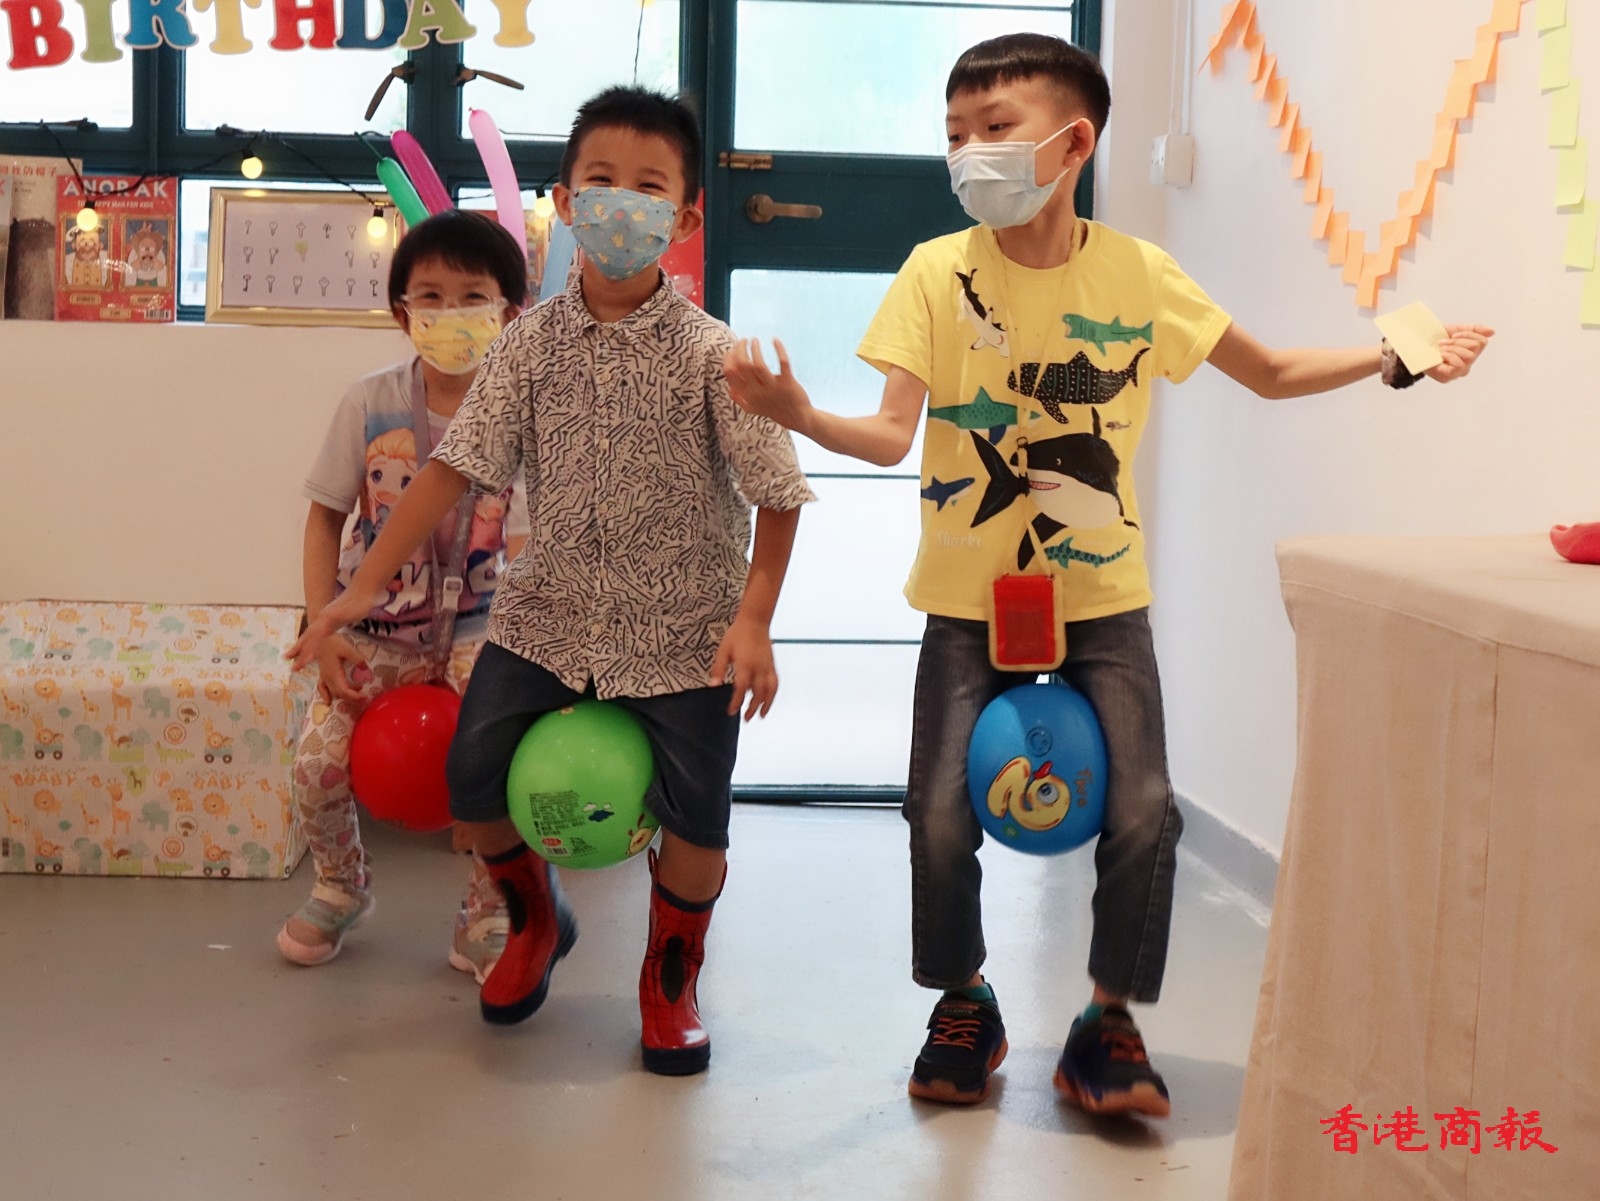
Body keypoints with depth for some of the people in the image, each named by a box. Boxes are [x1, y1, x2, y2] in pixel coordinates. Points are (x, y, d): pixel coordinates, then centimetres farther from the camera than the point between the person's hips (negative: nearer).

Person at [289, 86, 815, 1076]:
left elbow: (777, 494, -9)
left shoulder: (713, 353, -11)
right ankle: (537, 922, 35)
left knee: (694, 819, -1)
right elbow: (458, 465, -3)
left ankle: (671, 982, 29)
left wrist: (753, 621, -17)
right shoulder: (534, 342, -3)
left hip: (684, 630, -3)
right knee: (476, 776, 4)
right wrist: (367, 585, -6)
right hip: (550, 614, 3)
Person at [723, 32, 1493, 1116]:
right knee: (941, 815, -7)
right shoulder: (938, 271, -8)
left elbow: (1272, 374, 8)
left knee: (1144, 811, -9)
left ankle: (1110, 1026, 14)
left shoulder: (1138, 275, -4)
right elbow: (892, 435, -16)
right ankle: (964, 1006, 22)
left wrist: (1391, 359, -3)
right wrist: (800, 416, -34)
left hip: (1102, 596, 1)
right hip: (970, 600, 0)